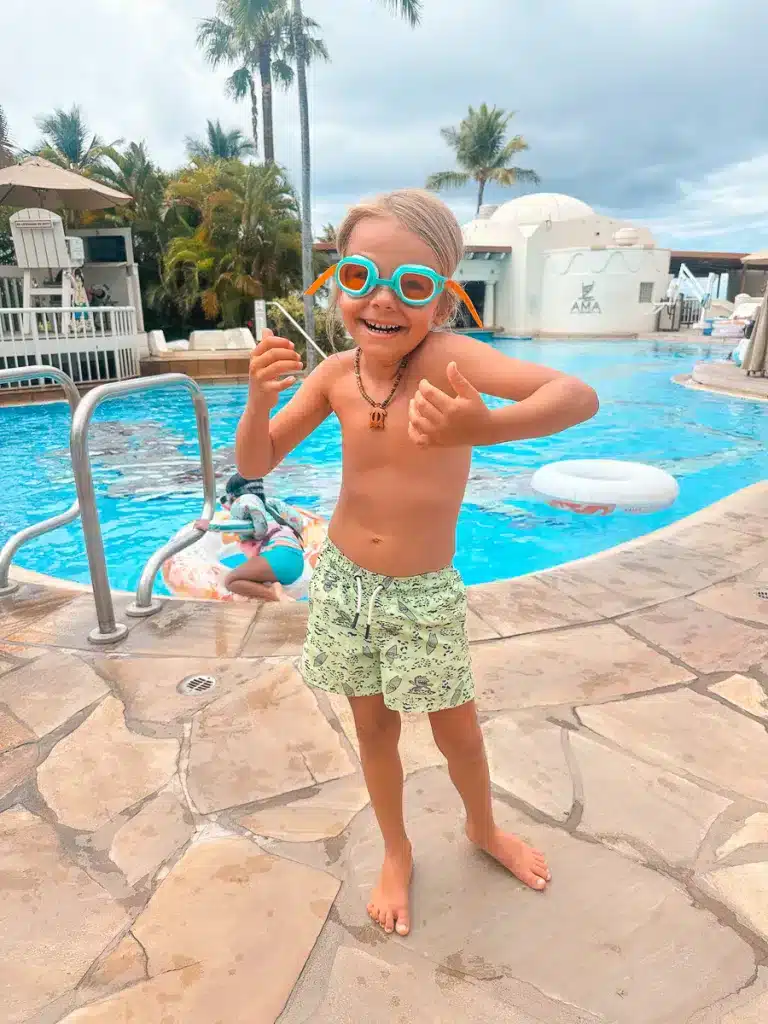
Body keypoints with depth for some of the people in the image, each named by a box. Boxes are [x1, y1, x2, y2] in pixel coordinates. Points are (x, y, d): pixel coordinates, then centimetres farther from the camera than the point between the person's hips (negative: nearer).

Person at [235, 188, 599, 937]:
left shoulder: (448, 355, -20)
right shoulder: (335, 373, -7)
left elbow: (579, 396, -33)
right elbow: (254, 465, -1)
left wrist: (486, 428, -52)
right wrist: (260, 398, -21)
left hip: (425, 594, -2)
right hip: (344, 584, 3)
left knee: (457, 732, 15)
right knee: (374, 730, 18)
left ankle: (483, 828, 49)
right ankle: (396, 853, 45)